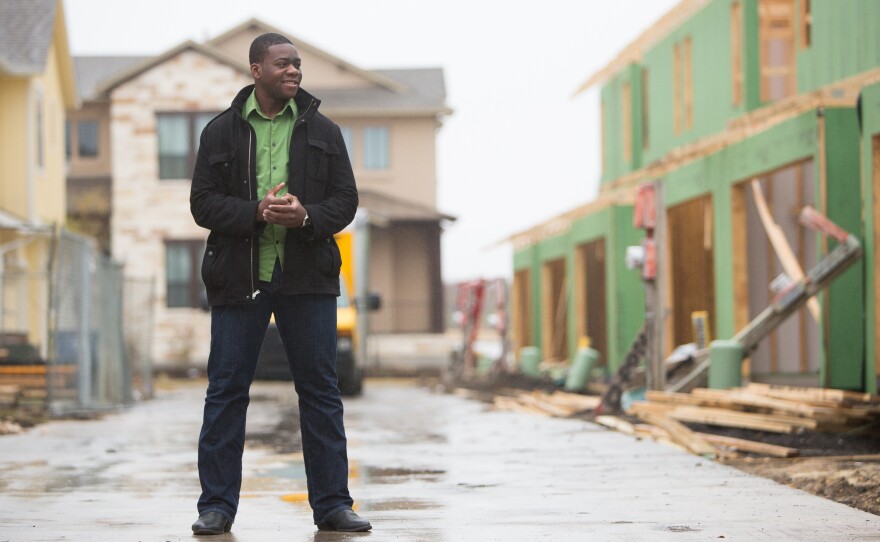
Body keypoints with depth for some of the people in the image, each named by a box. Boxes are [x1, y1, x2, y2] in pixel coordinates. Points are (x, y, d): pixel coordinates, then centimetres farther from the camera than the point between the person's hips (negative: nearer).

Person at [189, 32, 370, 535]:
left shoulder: (323, 131, 8)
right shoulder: (222, 131, 4)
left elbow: (346, 200, 6)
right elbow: (203, 202, 0)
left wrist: (306, 216, -14)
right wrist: (257, 213, -16)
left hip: (308, 280, 1)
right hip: (239, 280, -1)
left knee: (321, 390, 4)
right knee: (226, 391, 1)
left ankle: (333, 503, 11)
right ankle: (218, 505, 9)